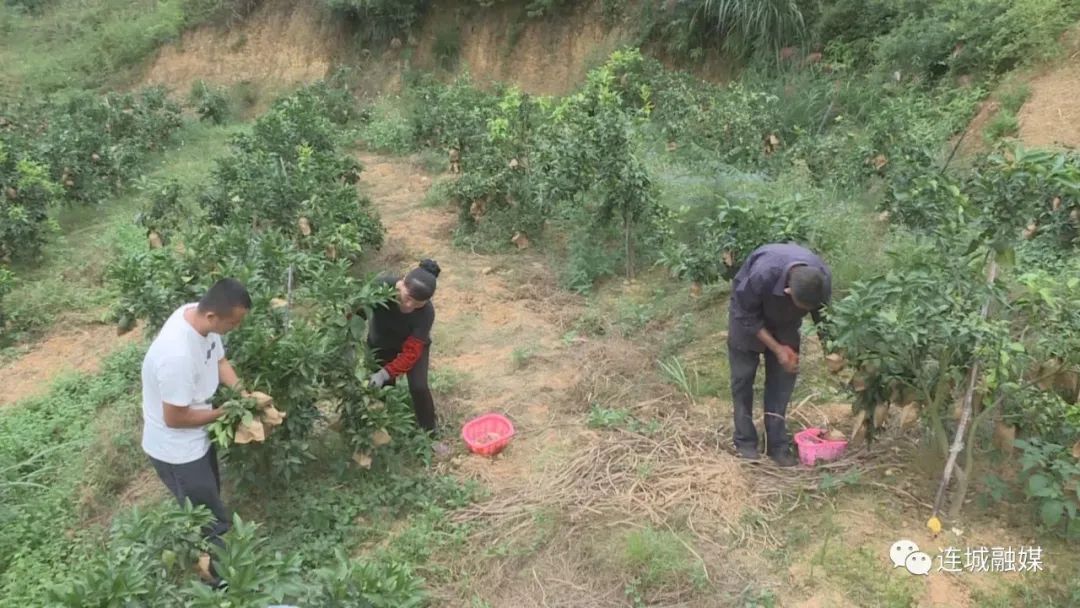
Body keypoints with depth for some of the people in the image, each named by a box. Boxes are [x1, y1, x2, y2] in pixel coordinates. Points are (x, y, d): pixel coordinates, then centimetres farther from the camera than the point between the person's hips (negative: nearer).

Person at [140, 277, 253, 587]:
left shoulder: (199, 315, -14)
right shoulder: (178, 356, -40)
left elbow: (219, 359, 4)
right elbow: (175, 418, -29)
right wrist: (225, 413, -17)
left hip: (196, 437, 9)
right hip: (176, 449, -9)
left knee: (207, 503, 31)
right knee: (212, 521, 9)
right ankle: (219, 579, 31)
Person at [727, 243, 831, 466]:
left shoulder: (823, 279, -30)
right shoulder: (761, 275, -43)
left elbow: (823, 319, -11)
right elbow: (747, 317, -26)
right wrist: (777, 349, -27)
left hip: (784, 318, 4)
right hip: (748, 313, -3)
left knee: (783, 376, -1)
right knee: (743, 377, -3)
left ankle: (777, 444, 5)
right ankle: (745, 441, 7)